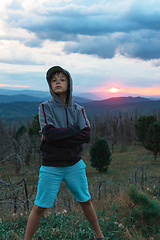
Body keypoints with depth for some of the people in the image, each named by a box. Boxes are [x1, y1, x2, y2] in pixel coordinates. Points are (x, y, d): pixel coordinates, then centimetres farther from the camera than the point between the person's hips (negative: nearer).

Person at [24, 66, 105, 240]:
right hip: (51, 167, -2)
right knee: (39, 207, 2)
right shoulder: (45, 107, -5)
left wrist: (58, 136, -16)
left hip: (75, 165, 3)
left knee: (85, 201, 16)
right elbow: (49, 134, -20)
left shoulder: (78, 110, 2)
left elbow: (86, 136, -11)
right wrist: (74, 129, -13)